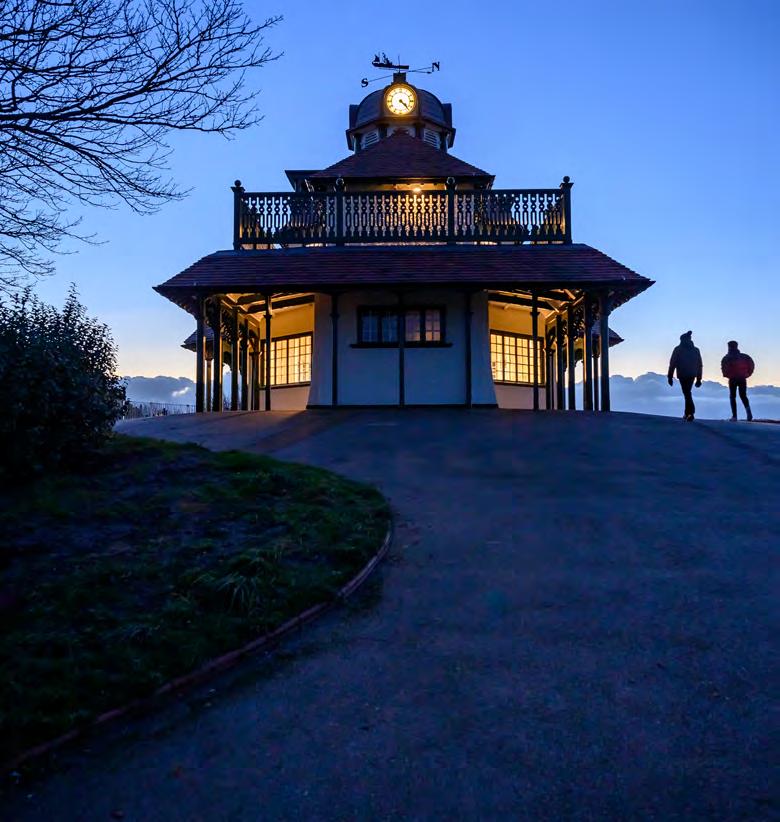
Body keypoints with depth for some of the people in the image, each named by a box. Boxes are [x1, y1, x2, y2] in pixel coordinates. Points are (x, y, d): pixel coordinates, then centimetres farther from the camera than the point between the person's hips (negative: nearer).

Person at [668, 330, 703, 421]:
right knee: (688, 392, 17)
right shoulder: (696, 350, 12)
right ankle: (687, 413, 17)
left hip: (682, 375, -4)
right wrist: (699, 379, 16)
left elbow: (672, 363, -4)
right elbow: (699, 365, 13)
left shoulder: (678, 349, -1)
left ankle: (691, 412, -20)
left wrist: (670, 376, -1)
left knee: (687, 393, -5)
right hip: (692, 375, 4)